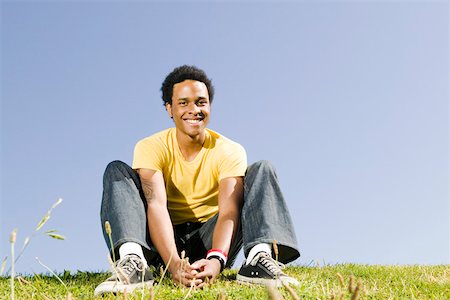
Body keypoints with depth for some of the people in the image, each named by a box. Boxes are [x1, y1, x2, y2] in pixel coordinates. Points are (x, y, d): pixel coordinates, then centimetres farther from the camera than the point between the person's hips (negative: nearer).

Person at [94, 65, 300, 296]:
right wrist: (173, 264, -44)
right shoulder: (151, 147, -10)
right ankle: (132, 259, -43)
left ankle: (259, 258, -39)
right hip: (165, 239, 0)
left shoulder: (229, 151, -8)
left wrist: (216, 260, -44)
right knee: (117, 170, -19)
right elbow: (156, 204, -26)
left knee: (262, 170, -15)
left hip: (210, 241, 1)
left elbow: (229, 210, -23)